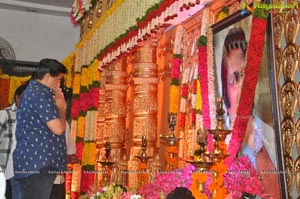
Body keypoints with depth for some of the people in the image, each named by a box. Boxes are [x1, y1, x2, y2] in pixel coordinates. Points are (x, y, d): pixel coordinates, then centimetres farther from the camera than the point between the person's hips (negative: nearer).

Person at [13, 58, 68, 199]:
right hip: (38, 162, -11)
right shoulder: (40, 93, -13)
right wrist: (62, 108, -1)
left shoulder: (32, 90, 20)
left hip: (32, 160, 11)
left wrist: (56, 106, 14)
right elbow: (58, 128, -18)